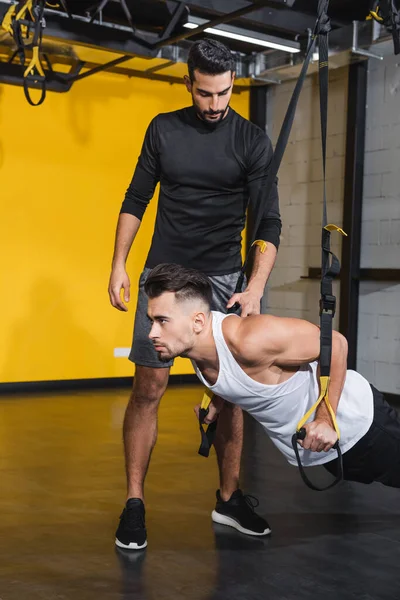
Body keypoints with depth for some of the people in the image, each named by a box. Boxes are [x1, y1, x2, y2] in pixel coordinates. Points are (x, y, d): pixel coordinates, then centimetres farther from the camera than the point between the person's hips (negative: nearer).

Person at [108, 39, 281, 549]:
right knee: (149, 388, -4)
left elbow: (268, 222, -7)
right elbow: (136, 200, 9)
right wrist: (119, 265, 2)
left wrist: (255, 288, -20)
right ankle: (134, 503, 7)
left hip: (222, 278, 0)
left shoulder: (253, 141, -3)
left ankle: (229, 497, 20)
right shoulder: (163, 129, 3)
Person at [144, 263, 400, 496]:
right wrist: (217, 400, -6)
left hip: (354, 418, -7)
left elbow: (335, 343, -29)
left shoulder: (249, 340, -39)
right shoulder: (191, 340, -15)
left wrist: (326, 419, -28)